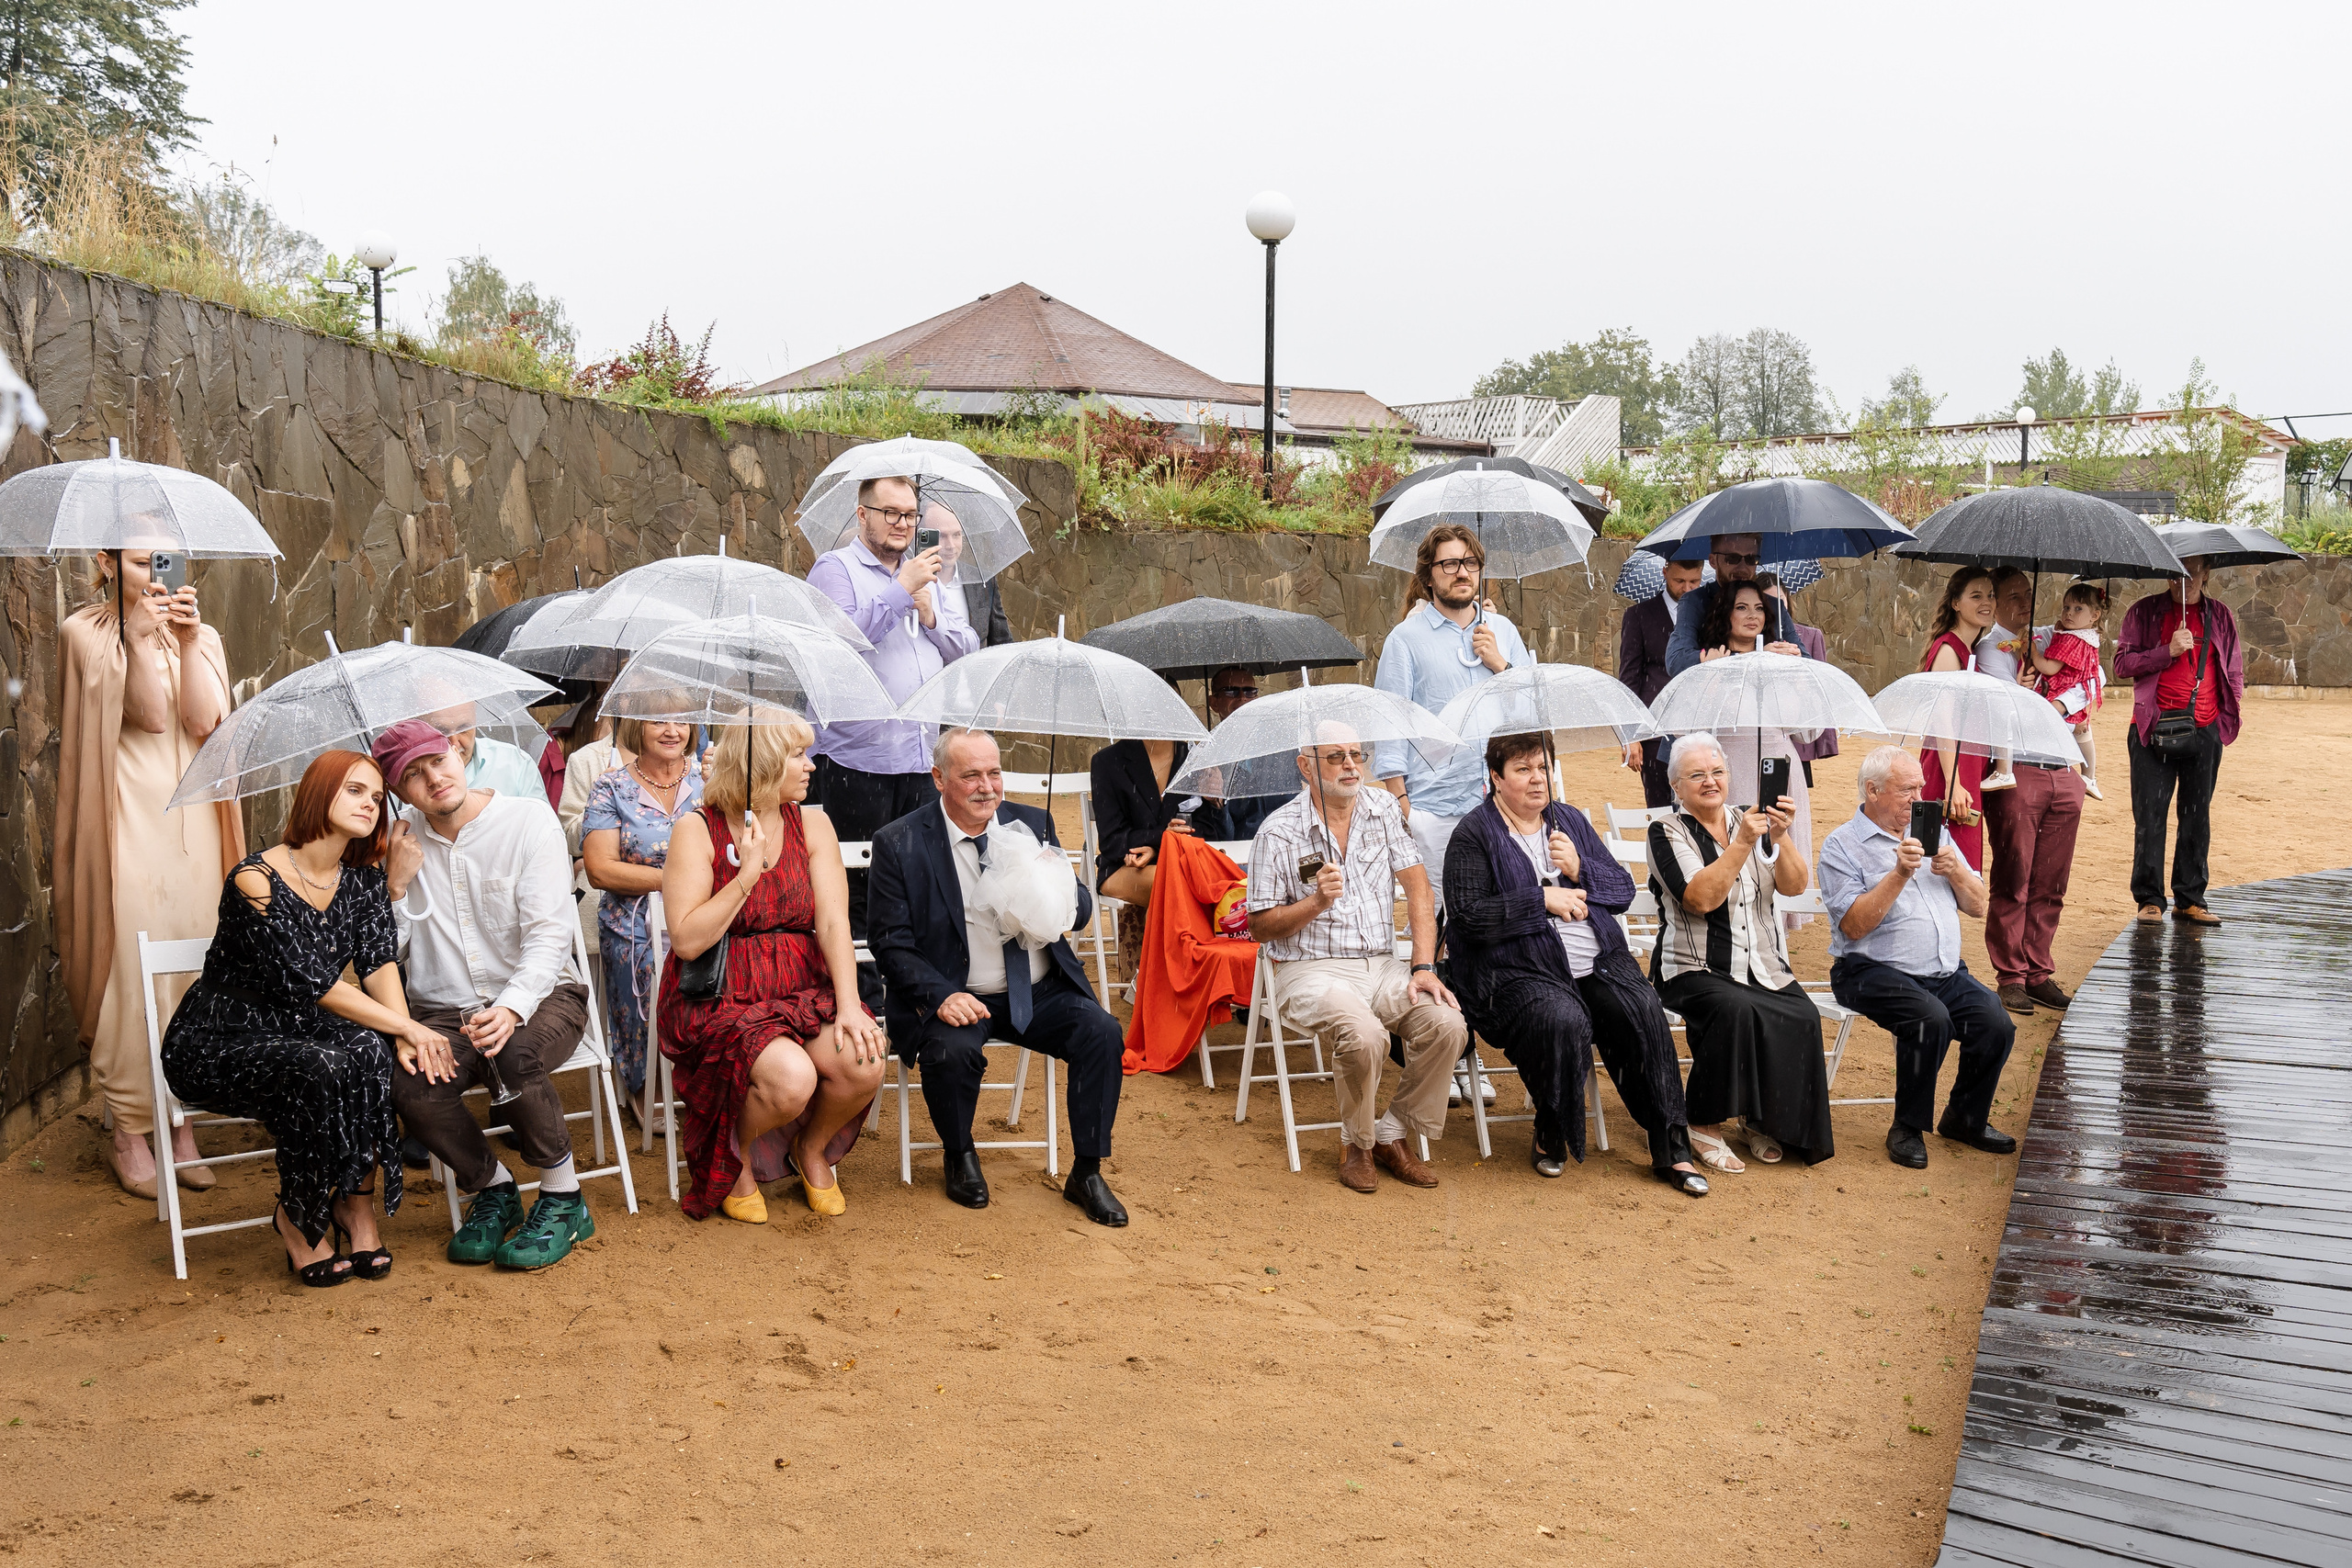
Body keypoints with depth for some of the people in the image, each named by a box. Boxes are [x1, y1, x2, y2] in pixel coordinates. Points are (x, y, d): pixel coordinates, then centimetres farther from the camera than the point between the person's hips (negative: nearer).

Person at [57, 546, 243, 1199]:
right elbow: (151, 714, -8)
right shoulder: (86, 634, 3)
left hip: (195, 819, 4)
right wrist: (139, 639, -18)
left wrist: (189, 643, -12)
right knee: (134, 969, -7)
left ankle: (181, 1123, 10)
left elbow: (204, 719, -4)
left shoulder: (202, 637, 13)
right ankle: (128, 1132, 3)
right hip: (128, 819, -4)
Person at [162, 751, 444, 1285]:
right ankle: (296, 1219, -11)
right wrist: (408, 1028, -23)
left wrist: (403, 1034, -24)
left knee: (368, 1050, -29)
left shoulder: (364, 875, 3)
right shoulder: (256, 881, -19)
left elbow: (380, 960, -5)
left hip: (298, 1033, 6)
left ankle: (356, 1203, -13)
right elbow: (312, 985, -22)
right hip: (215, 1042, -5)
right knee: (320, 1071, -35)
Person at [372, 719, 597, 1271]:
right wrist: (396, 883, -9)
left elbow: (549, 932, -13)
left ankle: (564, 1198, -12)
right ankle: (493, 1190, 0)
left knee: (514, 1057, -37)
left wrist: (511, 1008, -29)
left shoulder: (529, 820, -5)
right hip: (442, 1012, 3)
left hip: (539, 995, -3)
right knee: (409, 1086, -29)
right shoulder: (401, 841, 6)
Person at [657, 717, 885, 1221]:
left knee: (864, 1063, -24)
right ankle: (734, 1156, 4)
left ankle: (813, 1149, 10)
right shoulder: (697, 830, -6)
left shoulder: (812, 825, 6)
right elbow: (688, 941, -13)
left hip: (803, 990, 4)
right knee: (791, 1078, -31)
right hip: (718, 1000, -4)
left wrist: (848, 1006, -16)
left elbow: (834, 923, -3)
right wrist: (747, 874, -17)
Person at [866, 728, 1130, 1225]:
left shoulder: (1033, 824, 6)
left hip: (1040, 992, 3)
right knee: (951, 1050, -33)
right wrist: (942, 996, -23)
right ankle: (960, 1157, 0)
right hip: (956, 998, -3)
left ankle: (1086, 1172, -5)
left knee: (1101, 1030, -21)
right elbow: (892, 944, -5)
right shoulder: (900, 844, -4)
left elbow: (1080, 911, 8)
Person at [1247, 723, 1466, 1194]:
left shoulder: (1383, 808, 7)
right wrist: (1318, 901, -19)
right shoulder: (1278, 833, -5)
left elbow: (1418, 887, 3)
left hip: (1381, 965, 4)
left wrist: (1423, 967, -8)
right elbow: (1261, 926, -2)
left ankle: (1393, 1136, 0)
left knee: (1448, 1025, -22)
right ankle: (1356, 1144, -4)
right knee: (1364, 1035, -33)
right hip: (1311, 971, -4)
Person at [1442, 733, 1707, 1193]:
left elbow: (1624, 889, 15)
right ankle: (1551, 1138, -8)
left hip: (1599, 964, 5)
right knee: (1564, 1021, -33)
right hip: (1521, 973, -5)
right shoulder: (1474, 835, 1)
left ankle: (1671, 1149, -15)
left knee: (1644, 1012, -22)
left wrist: (1580, 869, -5)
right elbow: (1469, 916, -11)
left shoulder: (1571, 821, 18)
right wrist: (1543, 901, -13)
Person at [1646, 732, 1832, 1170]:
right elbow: (1700, 898, -16)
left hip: (1764, 968, 4)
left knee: (1803, 1017, -24)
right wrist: (1742, 843, -21)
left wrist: (1781, 837, -16)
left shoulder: (1752, 824, 13)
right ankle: (1704, 1125, -17)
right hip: (1695, 969, -4)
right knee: (1735, 1009, -34)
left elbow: (1795, 886, 0)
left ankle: (1761, 1120, -2)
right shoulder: (1667, 833, 0)